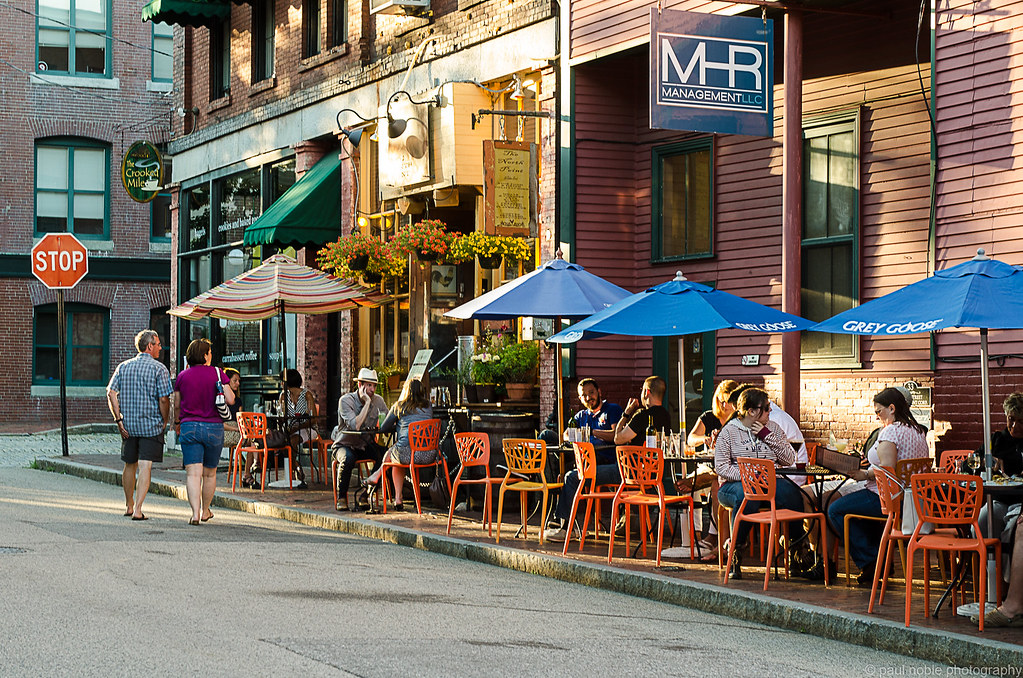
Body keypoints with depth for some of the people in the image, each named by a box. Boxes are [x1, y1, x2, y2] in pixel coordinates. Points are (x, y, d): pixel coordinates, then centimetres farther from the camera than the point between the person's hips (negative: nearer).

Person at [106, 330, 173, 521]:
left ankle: (129, 506, 30)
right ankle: (137, 510, -13)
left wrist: (119, 419, -1)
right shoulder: (159, 368, -7)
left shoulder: (124, 366, 7)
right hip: (151, 425, -5)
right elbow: (164, 399, -13)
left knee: (130, 465, 18)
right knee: (145, 466, -6)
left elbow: (111, 393, -2)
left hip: (128, 426, 5)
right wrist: (165, 421, 1)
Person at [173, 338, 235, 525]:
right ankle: (205, 511, 29)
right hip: (213, 427, 0)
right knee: (210, 473, 15)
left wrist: (176, 422, 25)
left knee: (193, 473, -5)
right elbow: (230, 400, -8)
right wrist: (228, 389, 12)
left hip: (189, 427, 0)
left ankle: (195, 512, -19)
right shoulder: (217, 373, -3)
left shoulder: (182, 377, 2)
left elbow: (177, 405, 8)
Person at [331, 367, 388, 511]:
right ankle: (341, 497, -17)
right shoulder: (345, 401, -16)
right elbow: (355, 425, -29)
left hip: (367, 445, 4)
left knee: (384, 455, -25)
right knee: (348, 459, -38)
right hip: (344, 444, -4)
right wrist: (367, 402, -26)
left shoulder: (378, 400, -1)